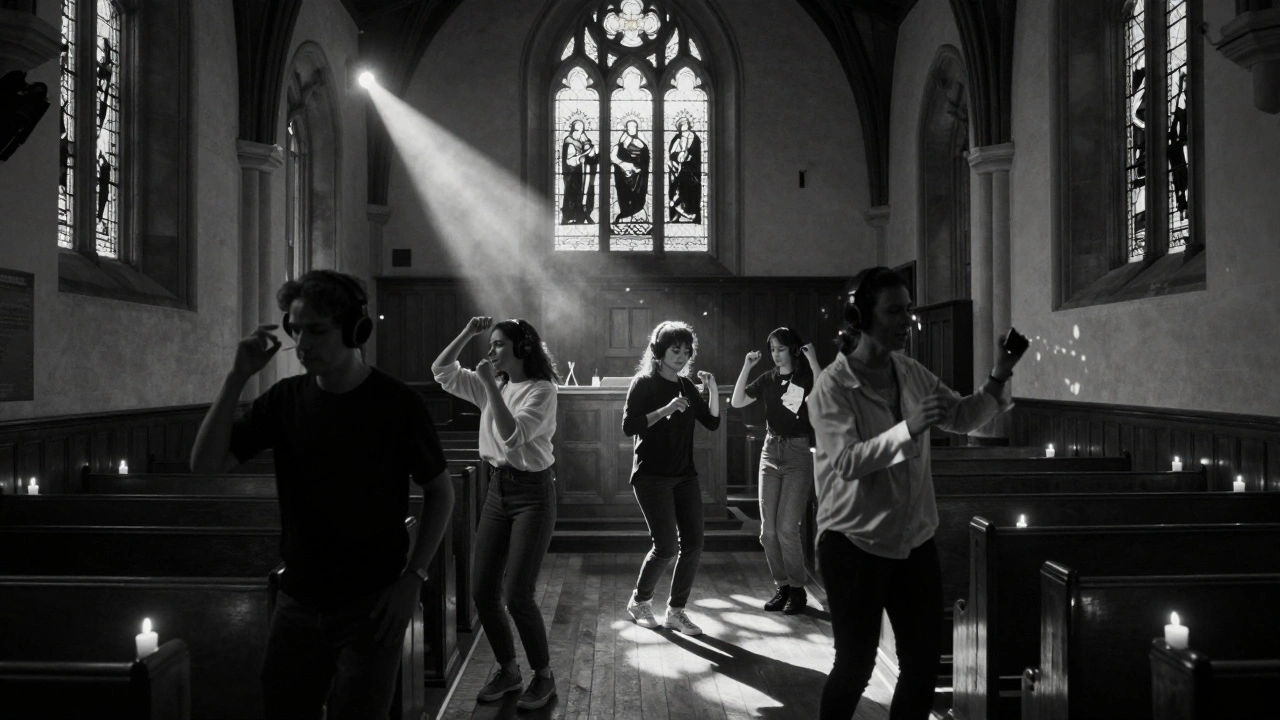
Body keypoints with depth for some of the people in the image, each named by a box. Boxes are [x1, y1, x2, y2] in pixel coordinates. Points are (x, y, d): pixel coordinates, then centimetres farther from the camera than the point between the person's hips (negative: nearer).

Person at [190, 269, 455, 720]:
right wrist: (238, 377, -13)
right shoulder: (285, 400, 0)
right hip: (298, 602, 4)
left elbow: (440, 491, -2)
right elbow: (206, 463, -4)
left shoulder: (397, 404, -11)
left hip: (371, 608, -4)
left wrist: (413, 578, -9)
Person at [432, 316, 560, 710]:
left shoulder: (542, 390, -13)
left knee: (517, 595, -10)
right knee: (482, 591, 5)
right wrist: (467, 333, 1)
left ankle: (543, 677, 11)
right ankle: (508, 670, 24)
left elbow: (513, 436, -25)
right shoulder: (492, 386, 8)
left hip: (533, 493, -7)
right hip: (497, 490, 7)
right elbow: (441, 371, 10)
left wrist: (491, 385, -24)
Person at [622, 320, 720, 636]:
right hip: (652, 476, -6)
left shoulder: (686, 385, 12)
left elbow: (712, 422, 8)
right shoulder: (644, 383, -5)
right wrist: (666, 409, -22)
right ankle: (639, 601, 15)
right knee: (666, 546, -10)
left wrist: (712, 391, -6)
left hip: (684, 475, 6)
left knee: (693, 544, -1)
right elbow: (629, 426, -15)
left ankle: (676, 611, 12)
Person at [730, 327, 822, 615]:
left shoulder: (806, 376, -5)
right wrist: (746, 367, -3)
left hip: (799, 453, -5)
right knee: (768, 530, 5)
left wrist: (813, 361, -23)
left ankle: (798, 590, 6)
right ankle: (782, 586, 18)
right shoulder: (768, 379, 9)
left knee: (787, 527, -9)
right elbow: (736, 402, 4)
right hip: (771, 452, 5)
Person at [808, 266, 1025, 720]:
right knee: (856, 664, 3)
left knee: (923, 662, 11)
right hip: (854, 544, -6)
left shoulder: (913, 374, 5)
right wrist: (908, 429, -35)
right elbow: (847, 462, -25)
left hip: (915, 541, 6)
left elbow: (962, 418, 13)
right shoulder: (832, 387, -15)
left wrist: (997, 381, -3)